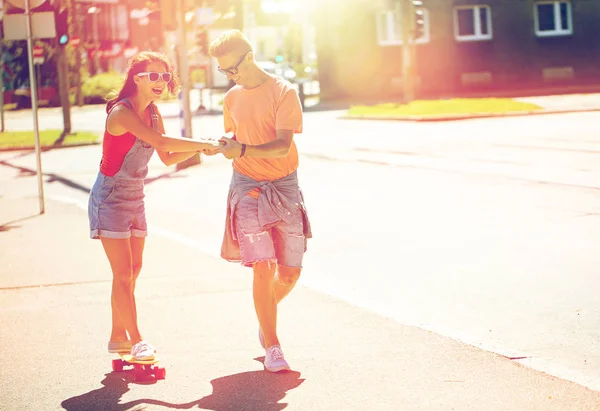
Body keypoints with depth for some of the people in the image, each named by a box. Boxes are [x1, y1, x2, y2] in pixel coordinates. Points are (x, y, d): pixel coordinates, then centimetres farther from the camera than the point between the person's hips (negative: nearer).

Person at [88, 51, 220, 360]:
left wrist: (198, 148, -6)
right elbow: (160, 141, -36)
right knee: (123, 273, -8)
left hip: (135, 199, 9)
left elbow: (168, 158, 10)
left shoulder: (153, 113, 4)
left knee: (133, 270, 11)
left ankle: (118, 336, 20)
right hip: (110, 198, -9)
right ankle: (136, 341, -4)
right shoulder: (122, 112, -23)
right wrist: (203, 144, -33)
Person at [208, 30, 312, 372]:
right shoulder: (232, 99, 8)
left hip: (284, 188, -1)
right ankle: (272, 347, -4)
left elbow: (283, 145, -19)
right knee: (263, 268, -11)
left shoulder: (284, 92, -7)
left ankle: (266, 316, 34)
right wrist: (223, 145, 3)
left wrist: (243, 150, -33)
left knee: (290, 272, 3)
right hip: (247, 188, 1)